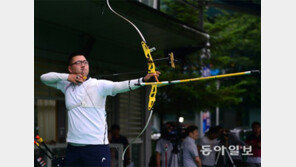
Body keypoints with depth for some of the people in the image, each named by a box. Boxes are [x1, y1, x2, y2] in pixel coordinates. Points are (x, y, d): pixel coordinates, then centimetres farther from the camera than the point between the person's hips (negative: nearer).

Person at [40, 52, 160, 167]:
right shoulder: (67, 86, 13)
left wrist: (144, 80, -35)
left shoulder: (99, 85, -2)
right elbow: (44, 78, 15)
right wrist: (67, 77, -1)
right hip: (72, 147, 4)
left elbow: (119, 86, -17)